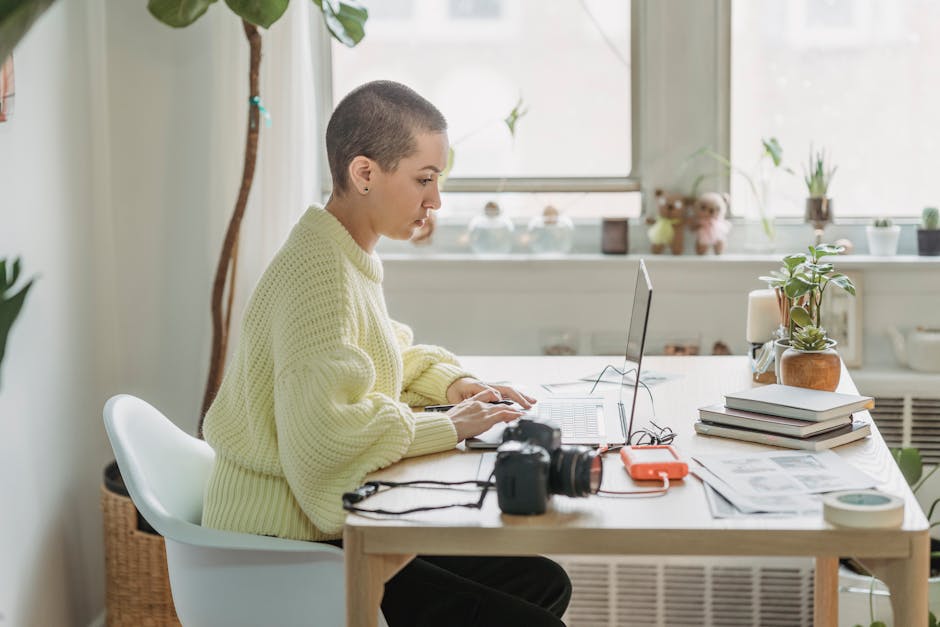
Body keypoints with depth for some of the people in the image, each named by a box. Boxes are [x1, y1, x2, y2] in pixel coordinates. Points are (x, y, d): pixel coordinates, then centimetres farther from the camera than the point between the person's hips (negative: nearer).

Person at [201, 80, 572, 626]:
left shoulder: (352, 255, 9)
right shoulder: (319, 273, -22)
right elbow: (323, 436, -34)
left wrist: (451, 382, 9)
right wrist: (449, 427, -21)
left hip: (334, 526, 10)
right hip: (287, 548, -10)